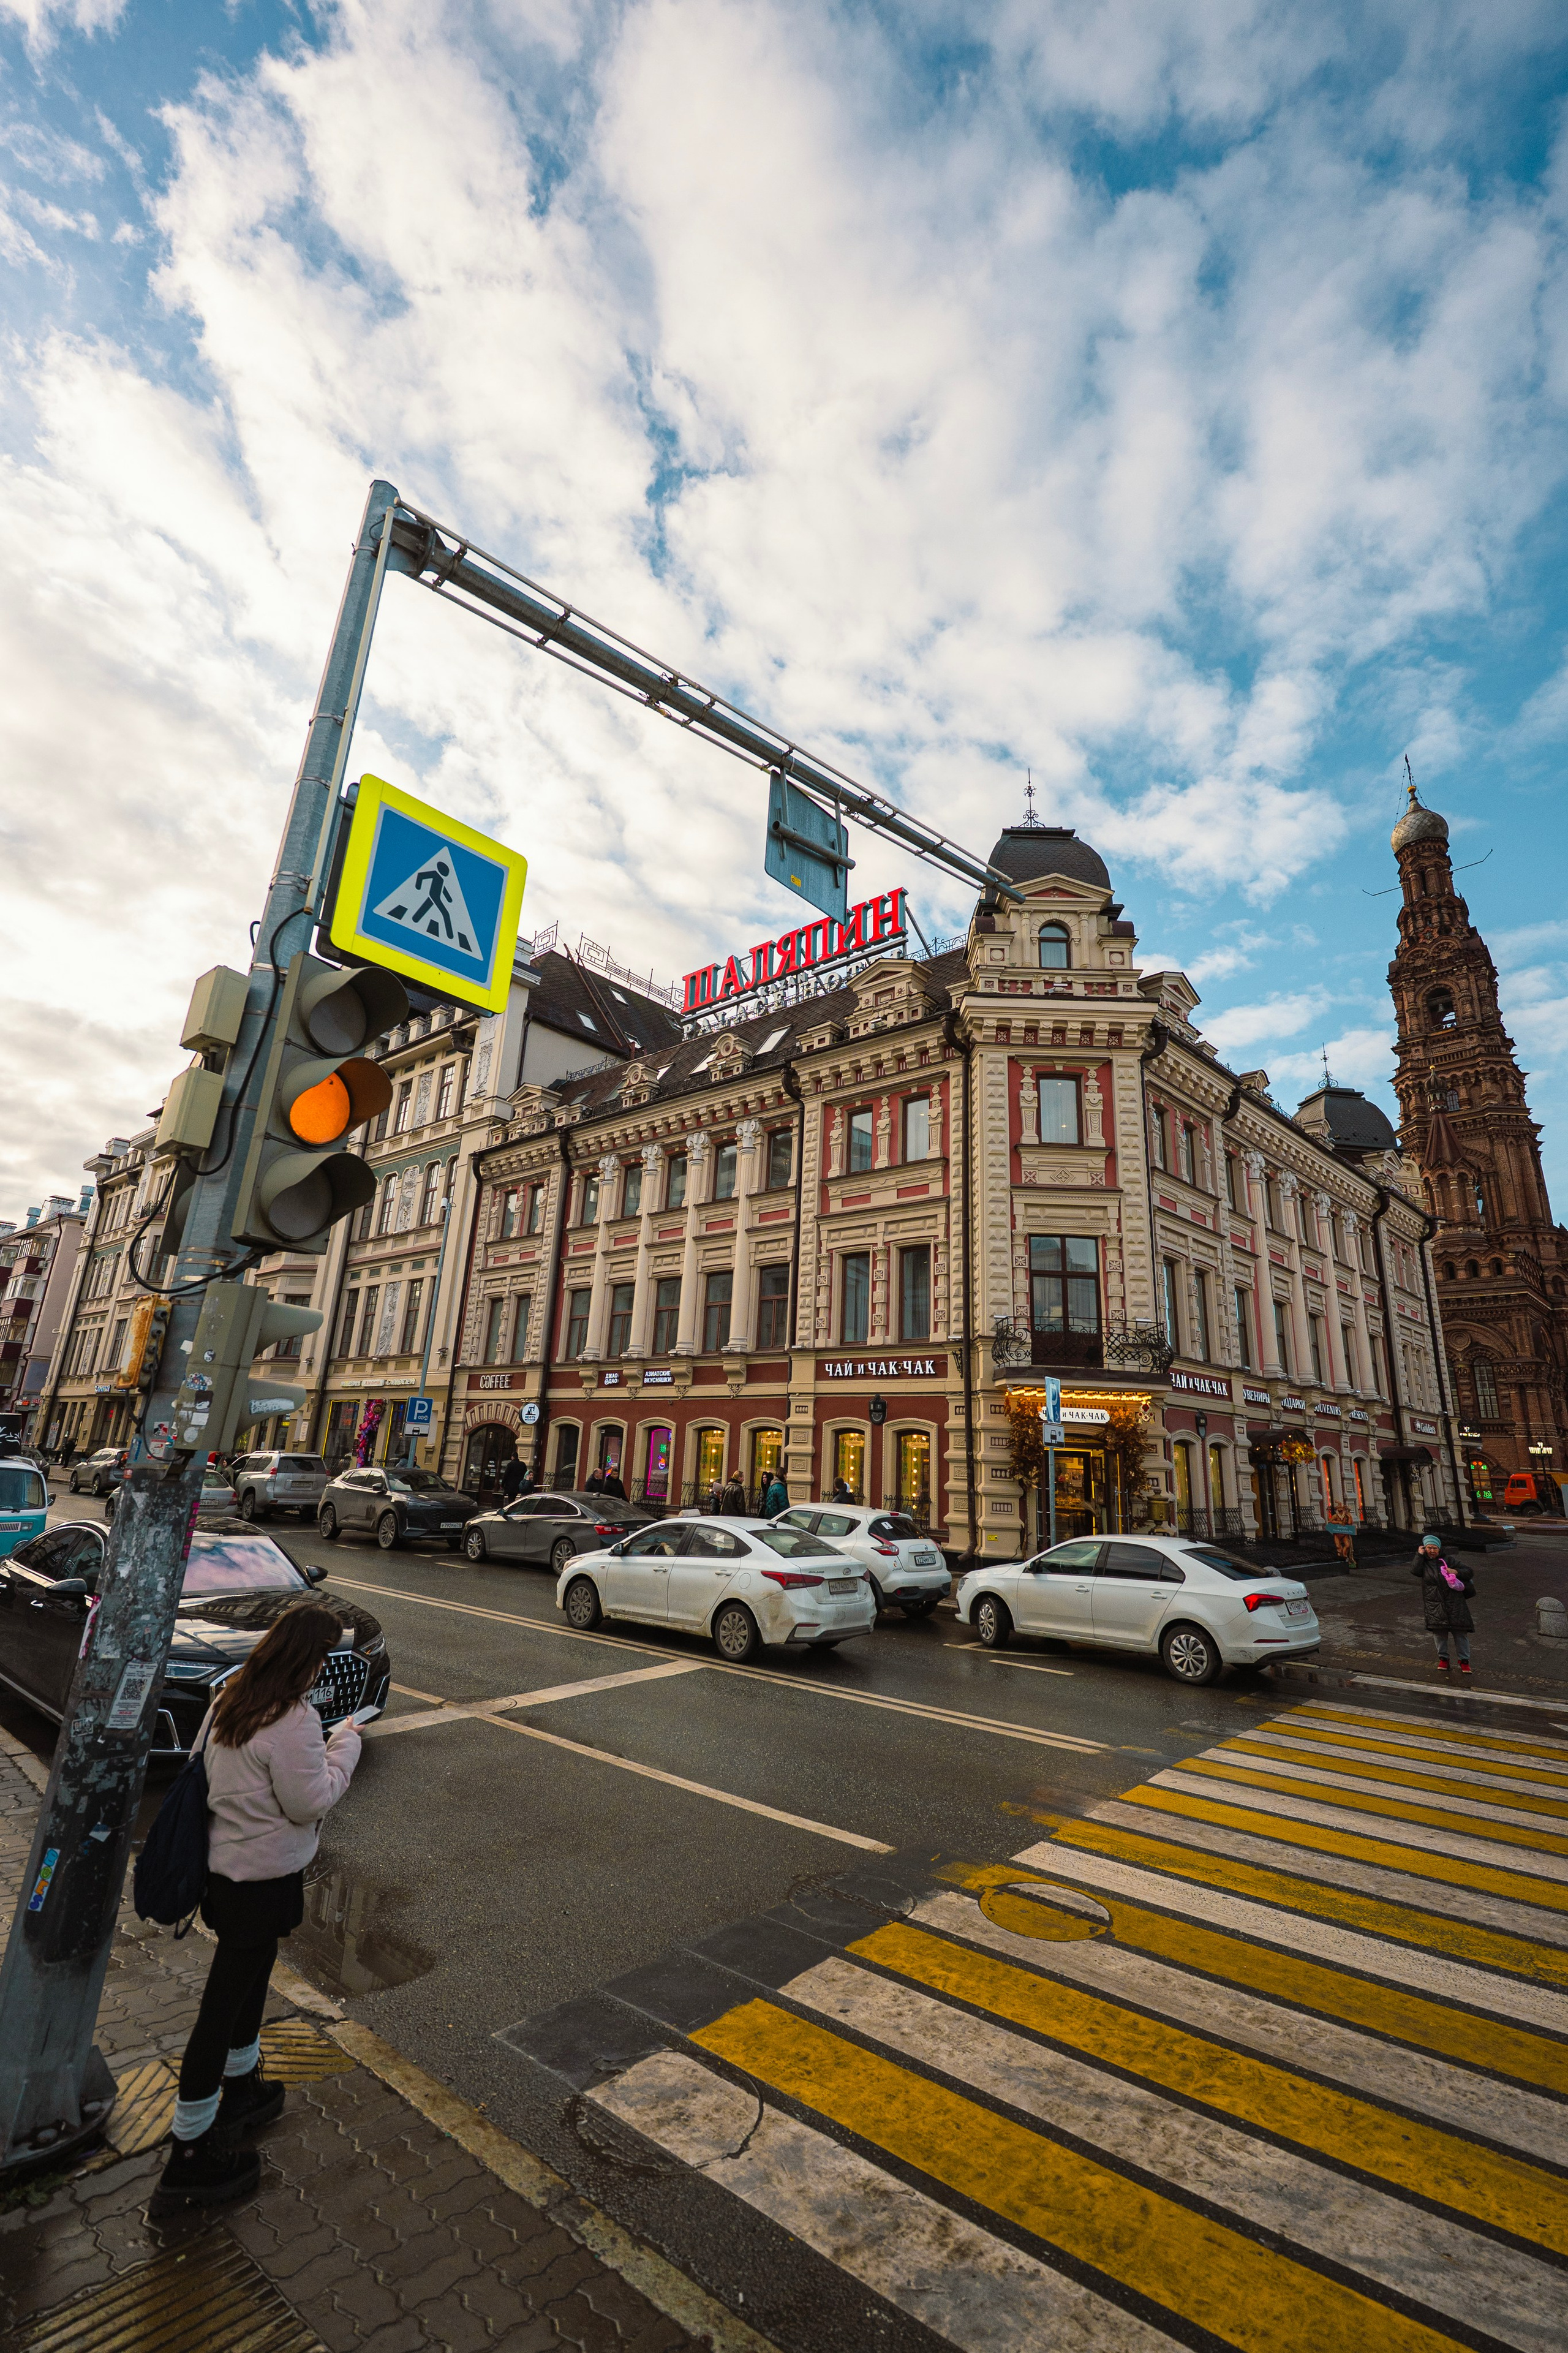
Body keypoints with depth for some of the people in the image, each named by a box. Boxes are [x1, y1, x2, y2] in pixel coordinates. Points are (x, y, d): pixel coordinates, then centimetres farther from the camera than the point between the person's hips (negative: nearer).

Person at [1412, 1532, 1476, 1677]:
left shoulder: (1447, 1560, 7)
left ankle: (1464, 1660, 12)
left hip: (1455, 1603, 0)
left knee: (1460, 1632, 0)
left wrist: (1456, 1572, -10)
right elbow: (1415, 1571, -13)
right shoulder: (1423, 1563, 7)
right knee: (1439, 1631, 0)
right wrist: (1420, 1555, -7)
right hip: (1435, 1604, 0)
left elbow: (1469, 1572, 9)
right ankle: (1443, 1658, 15)